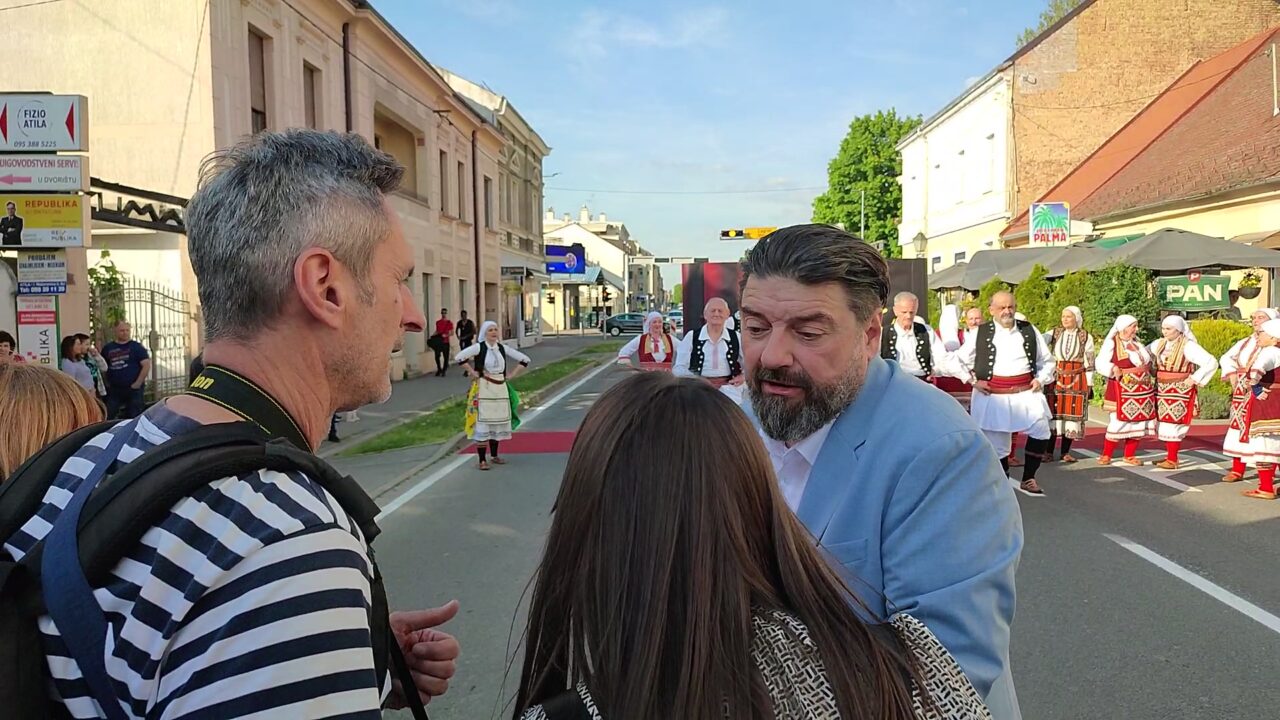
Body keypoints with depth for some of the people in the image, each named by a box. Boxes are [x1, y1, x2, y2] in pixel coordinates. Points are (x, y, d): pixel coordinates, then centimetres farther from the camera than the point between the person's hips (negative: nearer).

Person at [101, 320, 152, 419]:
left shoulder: (136, 347, 0)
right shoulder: (108, 348, 9)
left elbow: (146, 365, -7)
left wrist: (138, 383, -12)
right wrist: (106, 383, 4)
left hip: (133, 389, -3)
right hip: (113, 390, 3)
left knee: (133, 418, 3)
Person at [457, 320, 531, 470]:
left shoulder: (503, 348, 6)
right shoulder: (479, 347, -7)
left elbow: (524, 359, 12)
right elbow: (460, 357, -18)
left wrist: (511, 375, 5)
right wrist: (472, 372, -13)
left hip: (500, 389, 5)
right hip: (483, 389, -5)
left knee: (498, 423, 11)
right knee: (482, 423, -6)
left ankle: (495, 456, 25)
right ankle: (482, 460, -3)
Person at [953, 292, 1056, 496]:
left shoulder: (1029, 331, 6)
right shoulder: (980, 334, 0)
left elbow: (1047, 361, 16)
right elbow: (959, 361, 6)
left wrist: (1041, 379, 1)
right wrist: (973, 381, -4)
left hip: (1026, 394, 1)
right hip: (992, 397, -1)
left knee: (1041, 432, -15)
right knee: (997, 445, 5)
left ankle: (1028, 479, 3)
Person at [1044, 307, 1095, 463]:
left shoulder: (1086, 337, 4)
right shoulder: (1055, 333, 5)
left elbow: (1089, 362, 5)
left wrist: (1089, 384, 3)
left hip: (1077, 380, 0)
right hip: (1056, 379, 0)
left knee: (1072, 414, 2)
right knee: (1053, 413, 0)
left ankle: (1066, 452, 11)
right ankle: (1049, 451, 6)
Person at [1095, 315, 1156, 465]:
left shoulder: (1137, 342, 13)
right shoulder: (1112, 343, -9)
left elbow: (1148, 359, 29)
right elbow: (1101, 364, -16)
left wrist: (1149, 372, 15)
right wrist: (1113, 369, -32)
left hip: (1143, 390, 7)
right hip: (1123, 391, -7)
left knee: (1138, 422, 7)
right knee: (1119, 422, -8)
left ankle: (1129, 456, 16)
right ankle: (1106, 455, 3)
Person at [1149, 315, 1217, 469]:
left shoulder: (1188, 346, -12)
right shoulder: (1160, 343, 7)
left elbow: (1211, 362, -16)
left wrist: (1194, 379, -15)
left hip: (1179, 391, -6)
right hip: (1162, 390, 6)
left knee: (1173, 424, -6)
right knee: (1163, 423, 9)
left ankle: (1172, 460, 0)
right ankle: (1169, 456, 19)